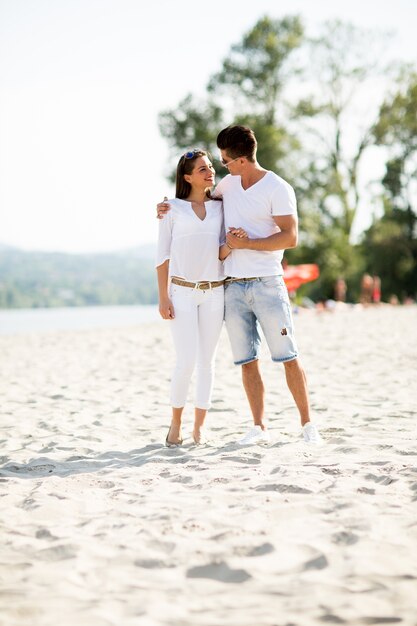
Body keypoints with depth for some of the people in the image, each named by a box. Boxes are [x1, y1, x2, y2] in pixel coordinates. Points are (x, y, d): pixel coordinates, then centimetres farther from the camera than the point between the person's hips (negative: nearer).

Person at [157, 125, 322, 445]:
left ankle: (307, 423, 5)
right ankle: (259, 427, 9)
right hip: (233, 287, 6)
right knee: (247, 360, 4)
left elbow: (290, 237, -13)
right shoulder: (229, 183, 11)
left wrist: (247, 243, -16)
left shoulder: (278, 189, -7)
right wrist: (170, 206, 12)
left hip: (267, 284, -5)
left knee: (288, 356, -3)